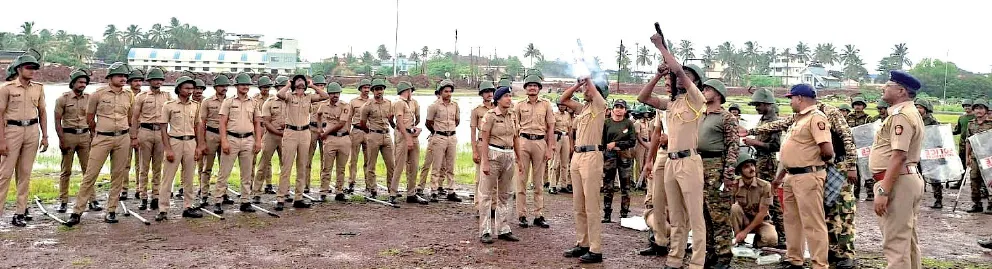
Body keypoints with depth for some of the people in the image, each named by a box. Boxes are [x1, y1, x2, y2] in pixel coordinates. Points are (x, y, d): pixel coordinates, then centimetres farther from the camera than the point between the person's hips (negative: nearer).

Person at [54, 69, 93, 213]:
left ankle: (91, 200, 5)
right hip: (68, 135, -2)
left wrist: (92, 137, 7)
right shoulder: (63, 99, -1)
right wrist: (62, 140, -10)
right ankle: (63, 202, 9)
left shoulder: (89, 98, 7)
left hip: (84, 135, 3)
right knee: (66, 171, 2)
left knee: (88, 169, 1)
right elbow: (57, 121, -3)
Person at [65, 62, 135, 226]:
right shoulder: (98, 94, -2)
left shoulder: (129, 96, 9)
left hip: (123, 138, 3)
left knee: (118, 175, 4)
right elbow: (89, 119, 7)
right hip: (102, 138, -3)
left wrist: (134, 137, 17)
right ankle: (77, 212, 2)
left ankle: (111, 211, 12)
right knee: (90, 174, -4)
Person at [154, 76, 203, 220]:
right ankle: (163, 210, 2)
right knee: (168, 177, -3)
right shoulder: (169, 105, -3)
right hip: (174, 142, -4)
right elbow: (163, 128, -3)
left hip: (190, 142, 4)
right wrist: (168, 149, -10)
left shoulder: (196, 106, 8)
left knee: (189, 177, 9)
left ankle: (188, 207, 17)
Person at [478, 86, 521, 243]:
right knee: (487, 193, -1)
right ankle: (485, 232, 4)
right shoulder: (490, 115, -8)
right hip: (493, 155, -7)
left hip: (509, 156, 7)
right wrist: (485, 162, -16)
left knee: (504, 194, 12)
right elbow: (484, 140, -10)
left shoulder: (512, 116, 10)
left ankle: (503, 230, 20)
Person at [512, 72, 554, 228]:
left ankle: (538, 215, 13)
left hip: (540, 142, 1)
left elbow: (550, 128, 7)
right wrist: (514, 147, -3)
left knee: (539, 182, 7)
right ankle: (521, 215, 8)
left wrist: (550, 149, 0)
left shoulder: (546, 104, 6)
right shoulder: (519, 105, 6)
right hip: (523, 141, -1)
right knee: (521, 180, 1)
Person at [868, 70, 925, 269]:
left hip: (897, 181, -11)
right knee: (908, 239, 17)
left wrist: (883, 191, -26)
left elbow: (898, 156, -24)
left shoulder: (901, 115, -15)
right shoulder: (909, 113, 19)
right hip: (909, 178, 11)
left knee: (895, 242, -8)